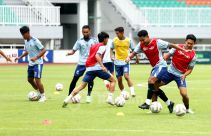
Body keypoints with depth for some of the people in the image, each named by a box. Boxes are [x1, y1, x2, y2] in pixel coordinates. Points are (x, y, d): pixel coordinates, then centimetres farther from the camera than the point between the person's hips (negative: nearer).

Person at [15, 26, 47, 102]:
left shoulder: (35, 41, -18)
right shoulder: (26, 41, 7)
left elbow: (43, 50, -19)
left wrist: (36, 58, -29)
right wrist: (20, 57, 10)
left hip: (38, 63, -9)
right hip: (31, 63, 9)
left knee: (37, 79, -14)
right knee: (30, 79, 12)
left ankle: (43, 96, -1)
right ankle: (39, 93, 29)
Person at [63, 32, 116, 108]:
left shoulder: (93, 46, 24)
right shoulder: (102, 46, 0)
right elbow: (97, 56, -16)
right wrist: (102, 66, -25)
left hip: (89, 68, 7)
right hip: (97, 68, -7)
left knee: (82, 86, 4)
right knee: (113, 80, 9)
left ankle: (67, 99, -10)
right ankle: (110, 98, -3)